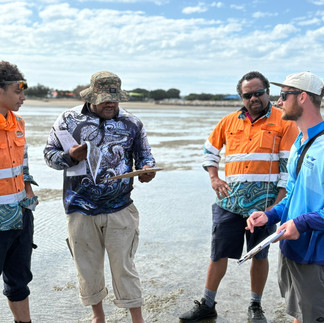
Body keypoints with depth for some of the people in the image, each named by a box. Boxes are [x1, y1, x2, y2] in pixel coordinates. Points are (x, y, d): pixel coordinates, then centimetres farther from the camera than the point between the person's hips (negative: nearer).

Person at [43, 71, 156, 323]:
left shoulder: (131, 123, 3)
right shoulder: (69, 119, 1)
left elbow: (144, 155, 11)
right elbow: (50, 153, 6)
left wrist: (147, 170, -11)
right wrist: (69, 157, -16)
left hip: (120, 210, -1)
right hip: (81, 210, 1)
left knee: (124, 266, 3)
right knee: (88, 265, 14)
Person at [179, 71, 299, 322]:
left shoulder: (283, 122, -1)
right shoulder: (229, 122, 9)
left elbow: (289, 166, -5)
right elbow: (210, 150, 22)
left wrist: (278, 203, -11)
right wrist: (214, 178, 7)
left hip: (264, 202, -2)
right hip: (230, 199, 3)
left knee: (259, 255, 11)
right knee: (218, 253, 7)